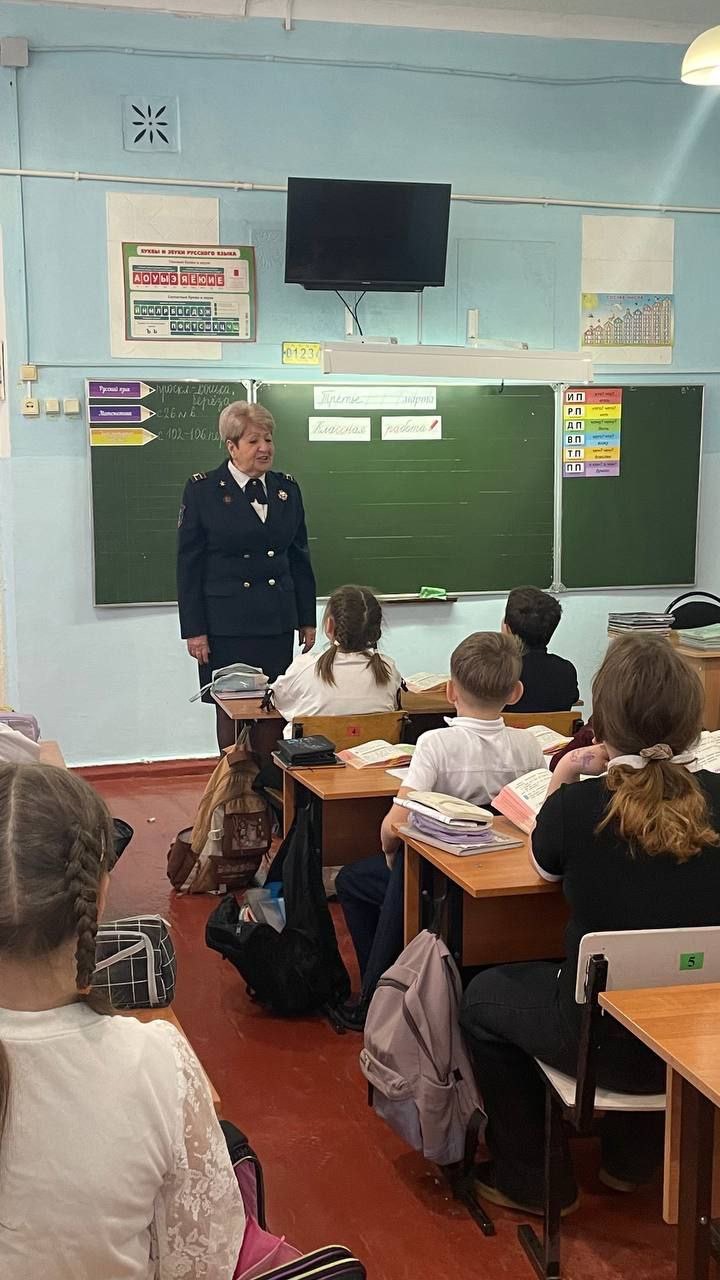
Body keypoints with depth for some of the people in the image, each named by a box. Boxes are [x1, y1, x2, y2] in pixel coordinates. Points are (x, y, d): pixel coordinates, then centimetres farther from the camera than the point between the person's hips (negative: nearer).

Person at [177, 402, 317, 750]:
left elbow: (300, 557, 14)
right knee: (230, 714, 3)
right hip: (226, 624, -3)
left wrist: (307, 619, 12)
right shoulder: (202, 490, -3)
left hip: (277, 623, 3)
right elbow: (189, 564, -4)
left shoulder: (287, 489, 9)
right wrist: (193, 629, -8)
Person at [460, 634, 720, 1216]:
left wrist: (563, 783, 6)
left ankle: (531, 1179, 33)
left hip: (608, 1046, -4)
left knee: (484, 996, 24)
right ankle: (633, 1158, 50)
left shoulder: (579, 805, -20)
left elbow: (547, 867, 4)